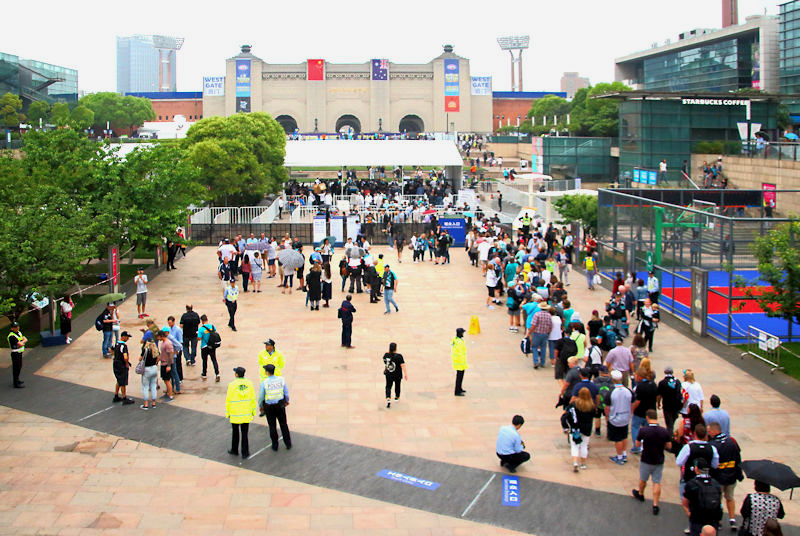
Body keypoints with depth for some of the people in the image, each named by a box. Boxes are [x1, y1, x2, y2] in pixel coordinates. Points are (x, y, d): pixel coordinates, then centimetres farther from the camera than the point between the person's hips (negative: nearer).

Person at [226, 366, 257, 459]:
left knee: (235, 432, 16)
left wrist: (227, 413, 3)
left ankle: (235, 450, 31)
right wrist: (253, 411, 11)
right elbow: (253, 398, 0)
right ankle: (245, 453, 10)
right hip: (247, 413, 2)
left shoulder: (232, 385, -14)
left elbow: (228, 400, -9)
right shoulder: (249, 384, -6)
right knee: (245, 433, 9)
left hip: (235, 414, -2)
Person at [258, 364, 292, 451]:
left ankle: (275, 445, 23)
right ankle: (288, 443, 23)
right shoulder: (281, 379, -15)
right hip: (280, 405, 2)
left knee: (272, 426, 14)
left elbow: (261, 396, -13)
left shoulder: (264, 383, -22)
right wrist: (287, 400, 18)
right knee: (283, 424, 17)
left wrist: (261, 406, 6)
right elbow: (286, 392, -2)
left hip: (269, 407, -2)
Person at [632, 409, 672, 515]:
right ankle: (655, 505, 8)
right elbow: (669, 446, -4)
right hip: (659, 461, 1)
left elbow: (637, 444, -9)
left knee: (643, 479, 22)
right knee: (657, 482, 9)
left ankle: (640, 494, 47)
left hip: (646, 460, -1)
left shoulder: (643, 430, -21)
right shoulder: (665, 431, -15)